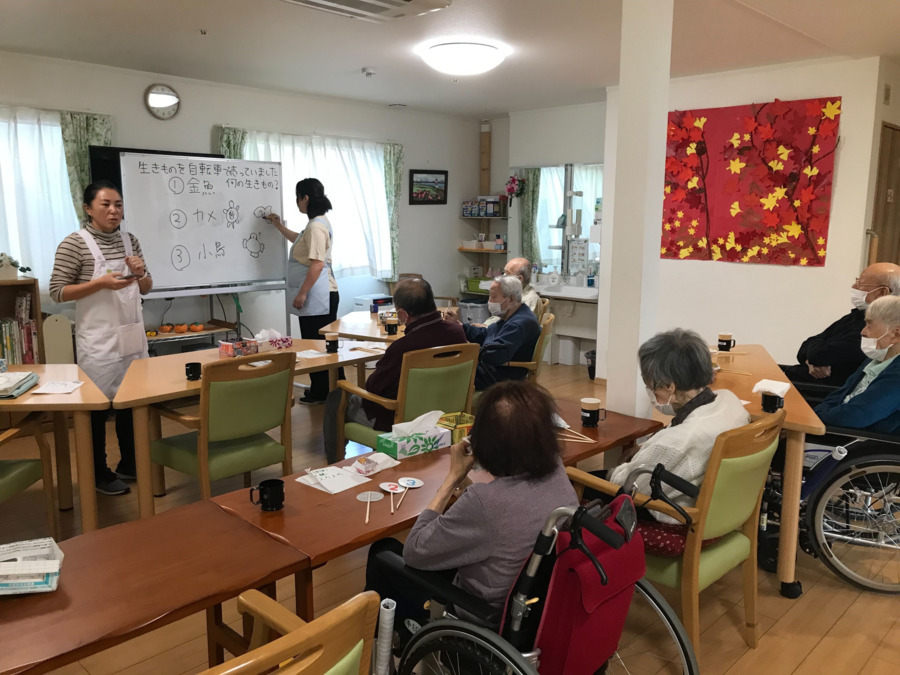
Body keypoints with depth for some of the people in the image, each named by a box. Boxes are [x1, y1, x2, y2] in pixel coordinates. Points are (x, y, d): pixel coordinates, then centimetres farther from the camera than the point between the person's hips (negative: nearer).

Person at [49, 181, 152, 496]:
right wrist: (101, 283, -20)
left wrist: (141, 274, -8)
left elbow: (146, 289, 15)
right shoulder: (74, 243, -9)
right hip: (98, 340, -5)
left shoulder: (130, 240, 8)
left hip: (133, 335, 6)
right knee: (98, 405, 4)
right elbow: (57, 292, -10)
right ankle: (99, 473, 18)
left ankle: (130, 465, 29)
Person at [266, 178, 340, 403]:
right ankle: (331, 390, 23)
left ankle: (320, 393, 5)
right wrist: (279, 226, 39)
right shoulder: (319, 223, 17)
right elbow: (300, 241, 37)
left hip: (316, 297, -11)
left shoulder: (316, 227, -17)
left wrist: (302, 293, -20)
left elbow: (317, 264, -23)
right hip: (321, 296, 11)